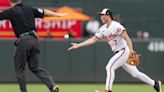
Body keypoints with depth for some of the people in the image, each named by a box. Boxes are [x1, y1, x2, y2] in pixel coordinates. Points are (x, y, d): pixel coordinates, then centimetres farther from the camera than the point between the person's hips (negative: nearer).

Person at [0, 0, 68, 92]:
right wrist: (58, 15, 26)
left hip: (24, 40, -6)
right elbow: (44, 12, 16)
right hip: (35, 39, 6)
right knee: (35, 67, 12)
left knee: (19, 68, 9)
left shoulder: (12, 11, -2)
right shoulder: (29, 9, 13)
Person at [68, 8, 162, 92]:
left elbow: (126, 38, -22)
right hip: (118, 53, 8)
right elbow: (93, 40, 12)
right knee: (134, 73, 12)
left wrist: (131, 51, -31)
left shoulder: (116, 26, -15)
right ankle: (155, 84, 22)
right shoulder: (103, 29, 10)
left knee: (110, 67, -18)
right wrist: (78, 45, 6)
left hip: (125, 50, -8)